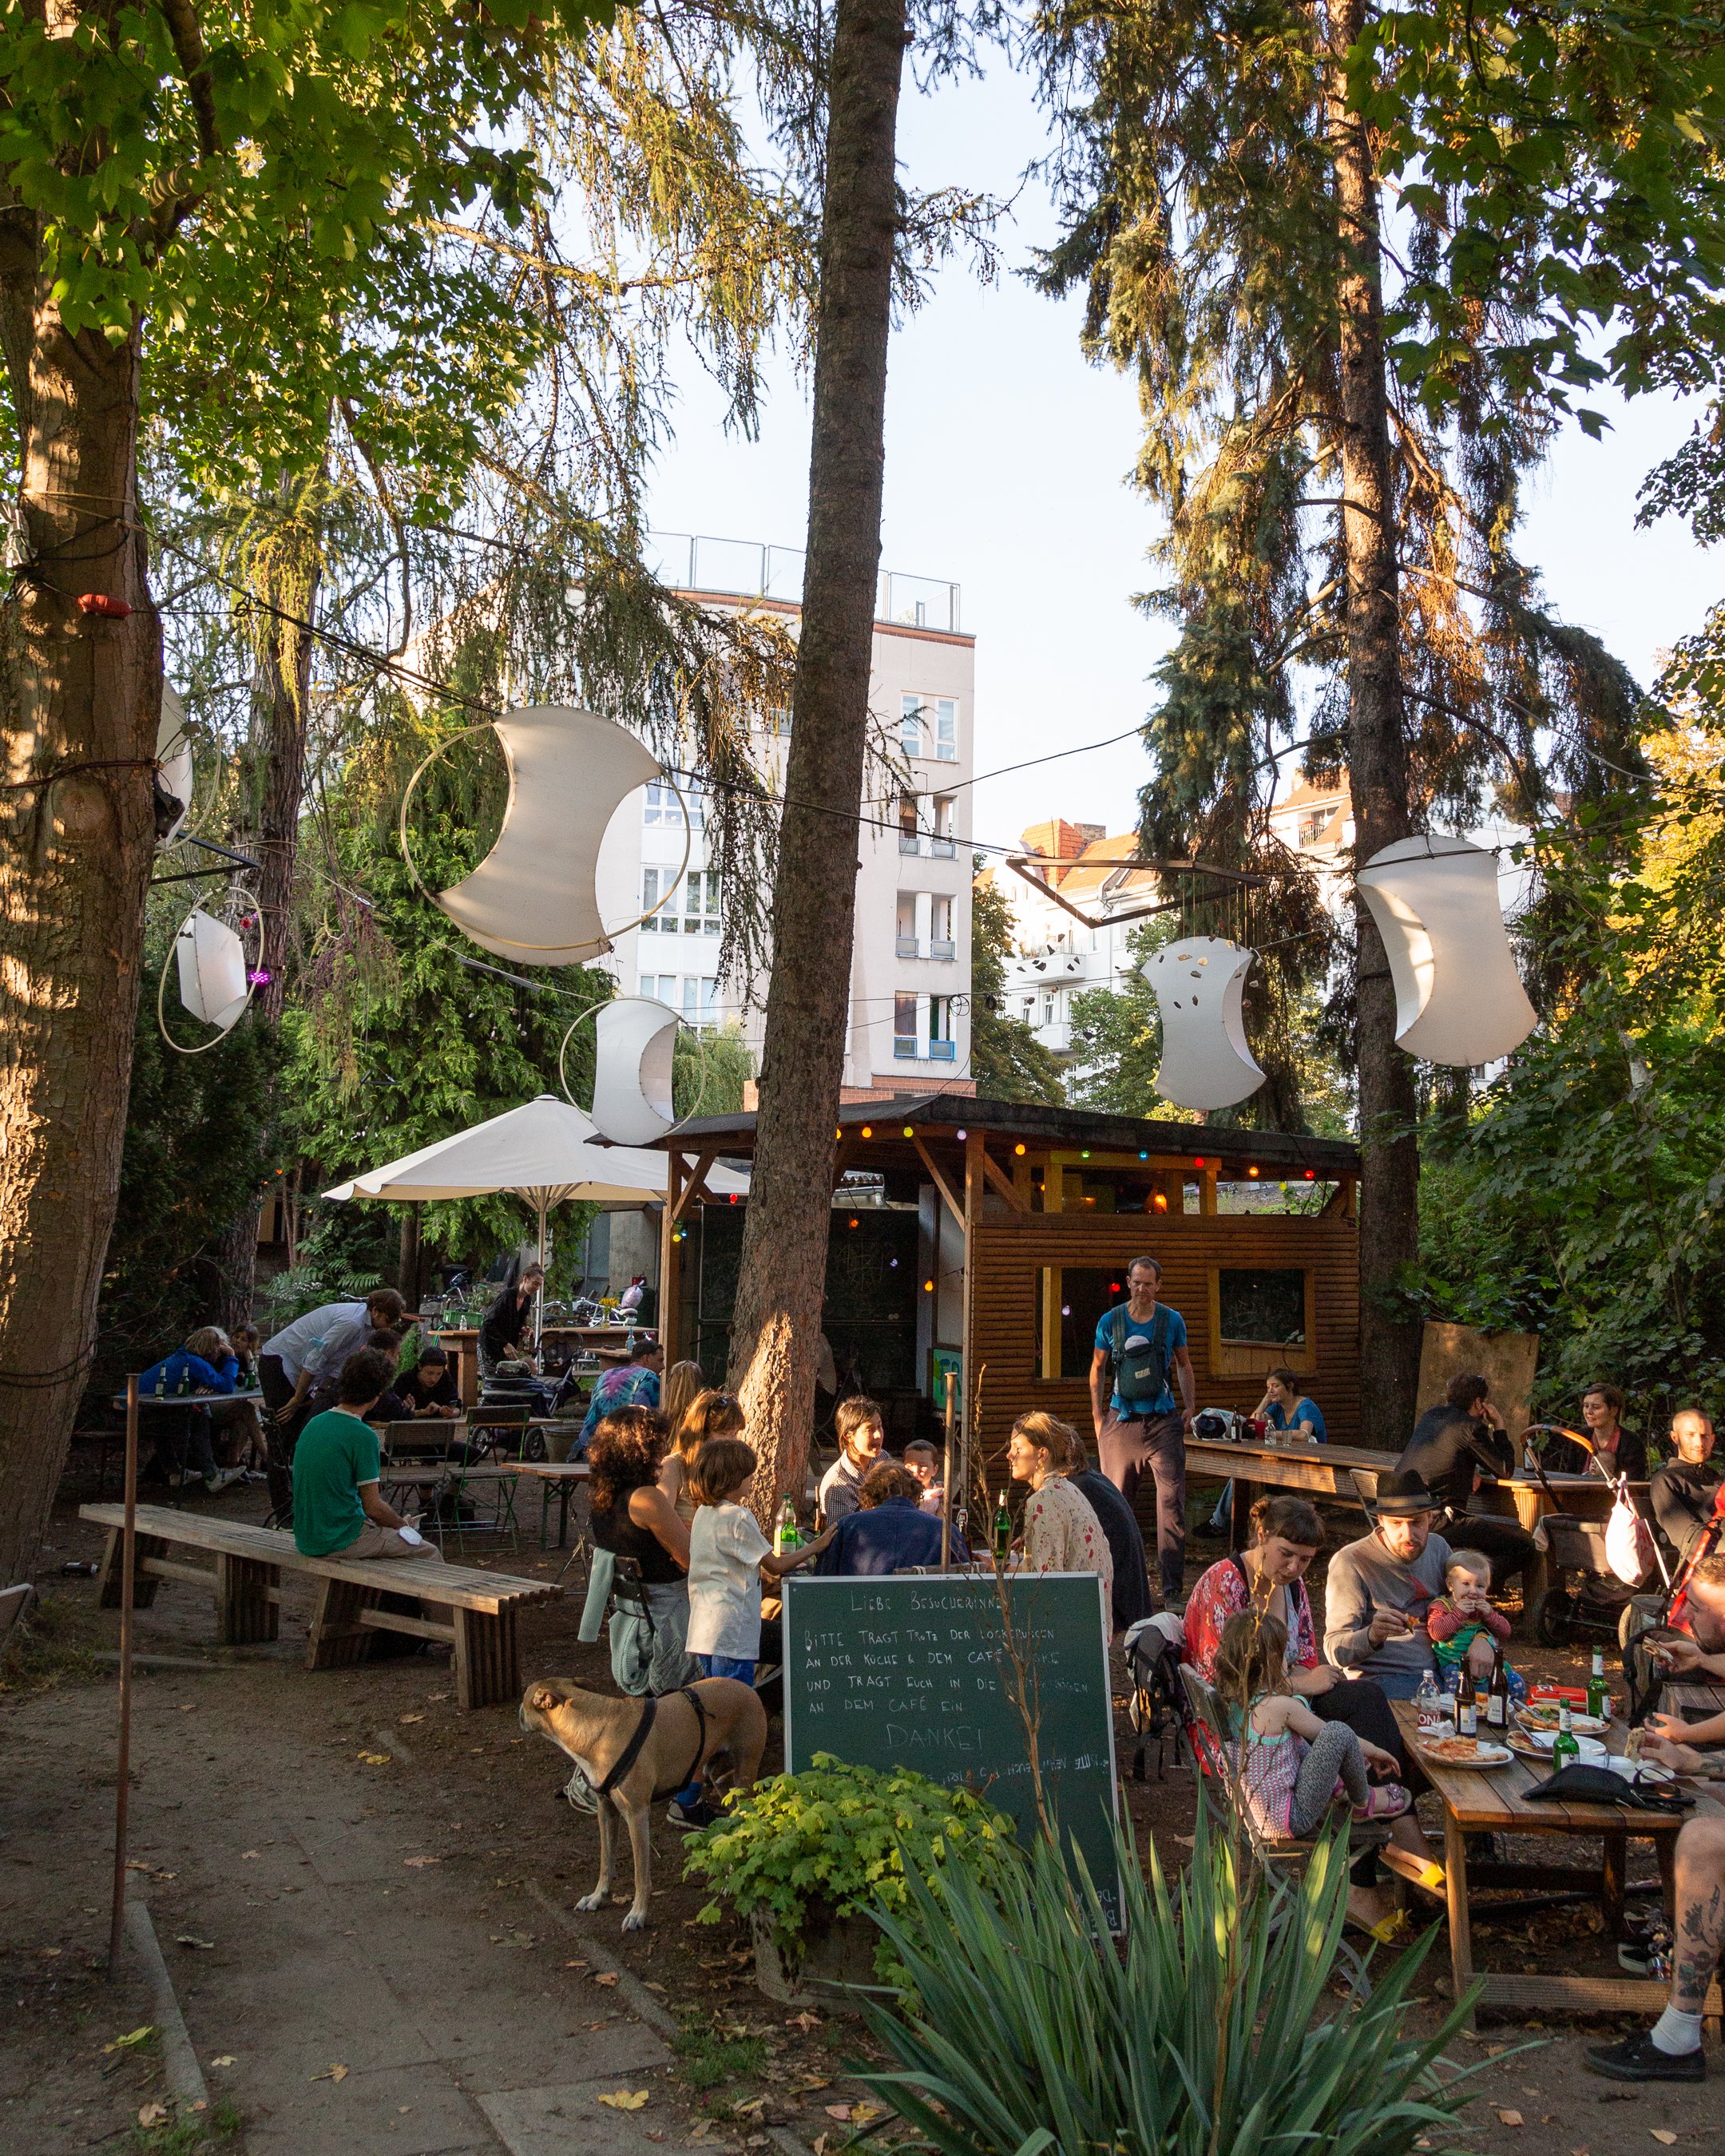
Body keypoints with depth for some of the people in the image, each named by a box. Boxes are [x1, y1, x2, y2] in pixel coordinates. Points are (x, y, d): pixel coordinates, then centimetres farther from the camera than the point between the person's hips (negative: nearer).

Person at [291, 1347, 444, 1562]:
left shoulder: (314, 1424, 6)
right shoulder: (363, 1436, -19)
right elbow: (373, 1507, -16)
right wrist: (403, 1524, 5)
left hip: (306, 1538, 8)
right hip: (340, 1541, -8)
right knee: (428, 1553, 5)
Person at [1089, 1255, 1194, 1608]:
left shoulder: (1172, 1321, 4)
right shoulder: (1110, 1321, 4)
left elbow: (1184, 1364, 17)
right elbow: (1098, 1368, 13)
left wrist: (1190, 1406, 8)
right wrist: (1097, 1414, 5)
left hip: (1163, 1420, 0)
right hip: (1121, 1420, 1)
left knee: (1172, 1498, -8)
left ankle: (1172, 1586, -5)